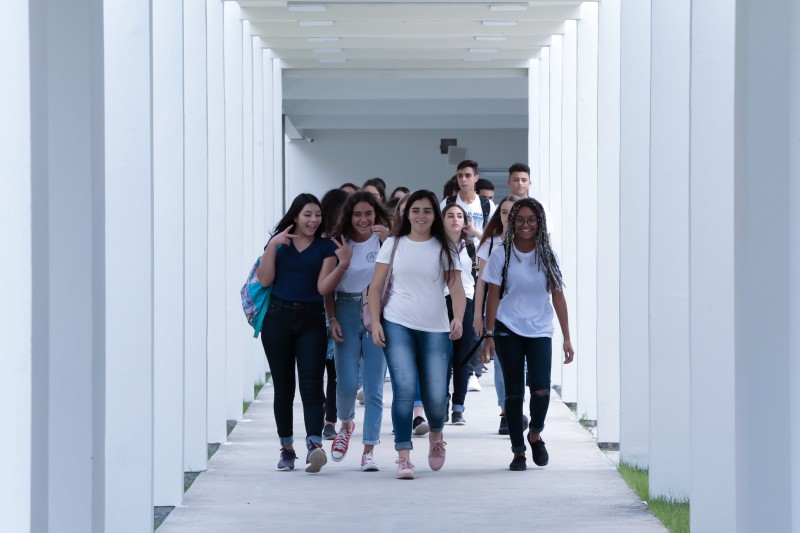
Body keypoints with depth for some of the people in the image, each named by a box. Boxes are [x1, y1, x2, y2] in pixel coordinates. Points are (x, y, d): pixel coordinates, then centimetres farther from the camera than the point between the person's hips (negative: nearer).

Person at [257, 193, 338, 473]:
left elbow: (323, 287, -5)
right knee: (283, 386, 6)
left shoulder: (326, 247, 5)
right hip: (278, 318, 2)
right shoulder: (278, 242, 9)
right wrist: (273, 246, -9)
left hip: (311, 321, -2)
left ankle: (314, 445, -24)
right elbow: (265, 279, -2)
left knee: (311, 385, -13)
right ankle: (286, 448, 15)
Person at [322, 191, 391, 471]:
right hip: (346, 313, 1)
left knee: (374, 387, -2)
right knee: (346, 384, -6)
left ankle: (369, 451, 4)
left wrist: (389, 241, -24)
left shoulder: (384, 241, 0)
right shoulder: (338, 243, 3)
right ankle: (346, 424, 27)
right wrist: (332, 319, -5)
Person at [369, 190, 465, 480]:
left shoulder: (444, 249, 8)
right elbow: (376, 286, 7)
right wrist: (375, 322, -4)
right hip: (398, 325, -1)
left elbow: (456, 288, 0)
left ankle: (436, 434, 33)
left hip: (435, 329, 1)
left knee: (435, 396, -2)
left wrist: (458, 318, -19)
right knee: (404, 388, -16)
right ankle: (403, 457, -10)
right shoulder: (393, 245, 7)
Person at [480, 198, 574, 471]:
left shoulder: (547, 256, 3)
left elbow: (558, 297, 4)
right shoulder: (501, 255, -1)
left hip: (540, 332, 1)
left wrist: (567, 338, 1)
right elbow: (493, 296, 0)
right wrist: (489, 335, -5)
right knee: (514, 392, 2)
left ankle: (535, 434, 14)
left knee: (541, 389, -15)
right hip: (508, 331, 0)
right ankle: (518, 452, 12)